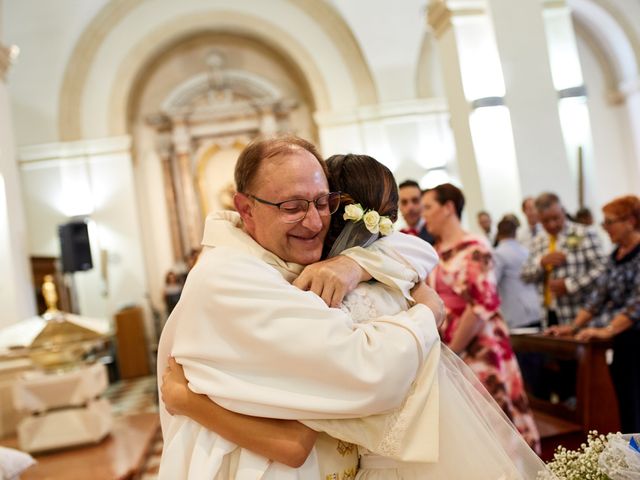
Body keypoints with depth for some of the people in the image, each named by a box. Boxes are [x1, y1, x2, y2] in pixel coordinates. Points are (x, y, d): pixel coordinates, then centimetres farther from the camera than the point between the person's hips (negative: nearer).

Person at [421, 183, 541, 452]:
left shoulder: (473, 249, -11)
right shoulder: (434, 254, 11)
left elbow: (481, 304, -18)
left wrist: (451, 352, -15)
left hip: (477, 351, -7)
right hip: (445, 351, 7)